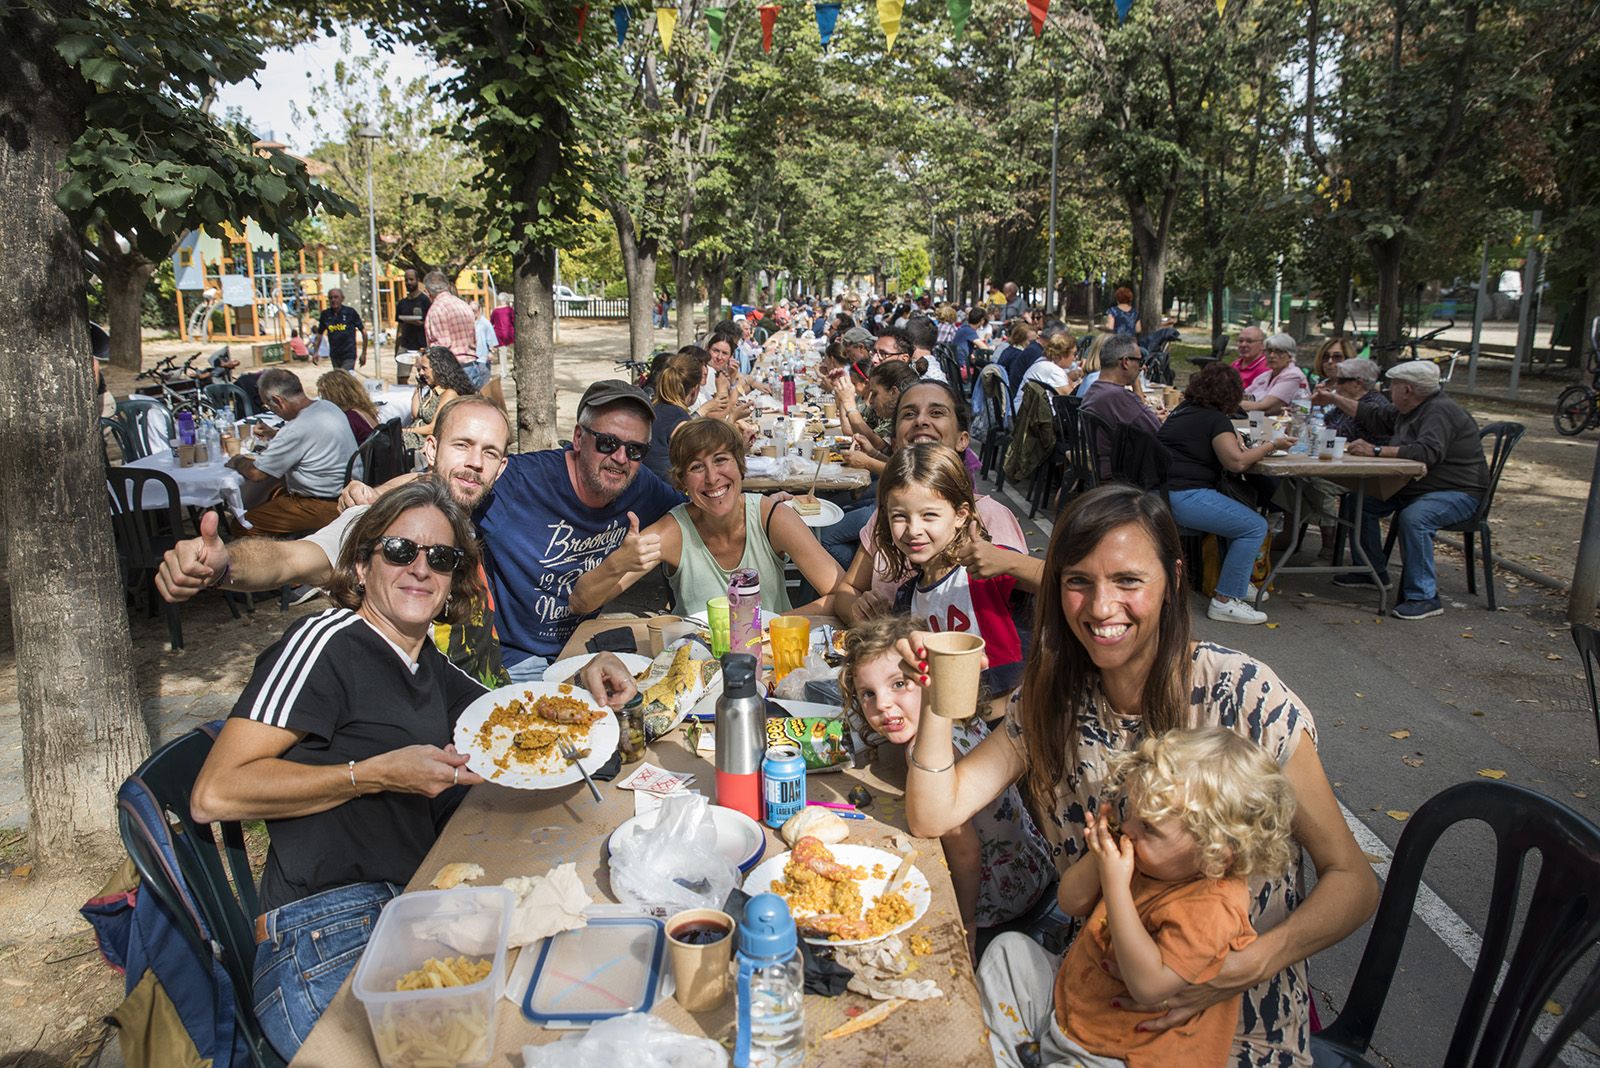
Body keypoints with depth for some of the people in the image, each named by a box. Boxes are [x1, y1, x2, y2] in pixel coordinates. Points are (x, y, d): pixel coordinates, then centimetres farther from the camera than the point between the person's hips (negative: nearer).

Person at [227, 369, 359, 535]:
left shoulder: (297, 429, -24)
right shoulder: (328, 406, 3)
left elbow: (256, 474, -15)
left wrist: (237, 461, 6)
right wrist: (272, 434, 21)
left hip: (327, 506, -10)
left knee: (243, 525, -4)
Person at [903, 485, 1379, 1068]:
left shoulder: (1245, 695, -16)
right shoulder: (1051, 703, -3)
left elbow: (1353, 882, -11)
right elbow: (934, 816, -6)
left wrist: (1247, 965, -27)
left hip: (1234, 1020, -3)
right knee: (1005, 958, -24)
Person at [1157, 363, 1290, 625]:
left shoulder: (1184, 410, 19)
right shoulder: (1215, 419, -8)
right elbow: (1236, 461, -20)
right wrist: (1270, 445, -7)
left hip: (1161, 491, 10)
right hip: (1183, 496, -10)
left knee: (1240, 514, 23)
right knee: (1255, 526, -10)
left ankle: (1236, 581, 27)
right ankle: (1224, 600, -8)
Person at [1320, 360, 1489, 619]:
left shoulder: (1440, 411, -23)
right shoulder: (1407, 411, 8)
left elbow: (1428, 451, -38)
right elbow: (1373, 415, 23)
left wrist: (1377, 451, -38)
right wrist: (1334, 399, 24)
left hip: (1458, 492, -10)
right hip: (1413, 487, 10)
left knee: (1413, 517, -36)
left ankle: (1424, 597, -27)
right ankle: (1373, 571, 15)